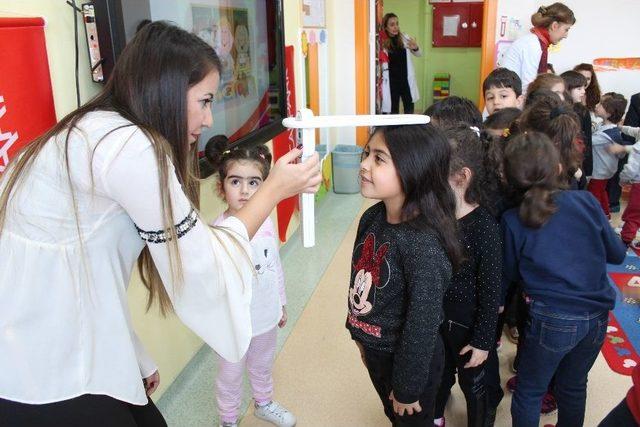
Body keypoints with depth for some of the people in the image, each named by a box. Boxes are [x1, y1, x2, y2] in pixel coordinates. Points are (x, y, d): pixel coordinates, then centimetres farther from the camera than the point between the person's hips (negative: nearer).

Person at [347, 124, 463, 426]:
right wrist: (360, 333, 13)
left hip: (411, 358, -6)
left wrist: (408, 387, -15)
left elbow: (422, 324, -25)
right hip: (374, 350, 7)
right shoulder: (372, 218, -10)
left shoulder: (424, 246, -33)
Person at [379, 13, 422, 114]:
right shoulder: (382, 42, -10)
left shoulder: (404, 38, 1)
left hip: (406, 80, 3)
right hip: (391, 82, -3)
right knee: (394, 109, 7)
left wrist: (415, 48, -13)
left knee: (409, 109, 11)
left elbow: (419, 54, 9)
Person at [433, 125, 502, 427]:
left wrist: (483, 340, -12)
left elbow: (491, 292, -17)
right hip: (432, 317, 5)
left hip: (467, 325, -4)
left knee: (472, 385, 19)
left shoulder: (484, 228, -25)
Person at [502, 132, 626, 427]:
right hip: (597, 315, 4)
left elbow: (510, 273, 3)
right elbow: (617, 254, 6)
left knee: (529, 393, 14)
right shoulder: (586, 202, -4)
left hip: (551, 320, -3)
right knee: (574, 385, 24)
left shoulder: (512, 221, -10)